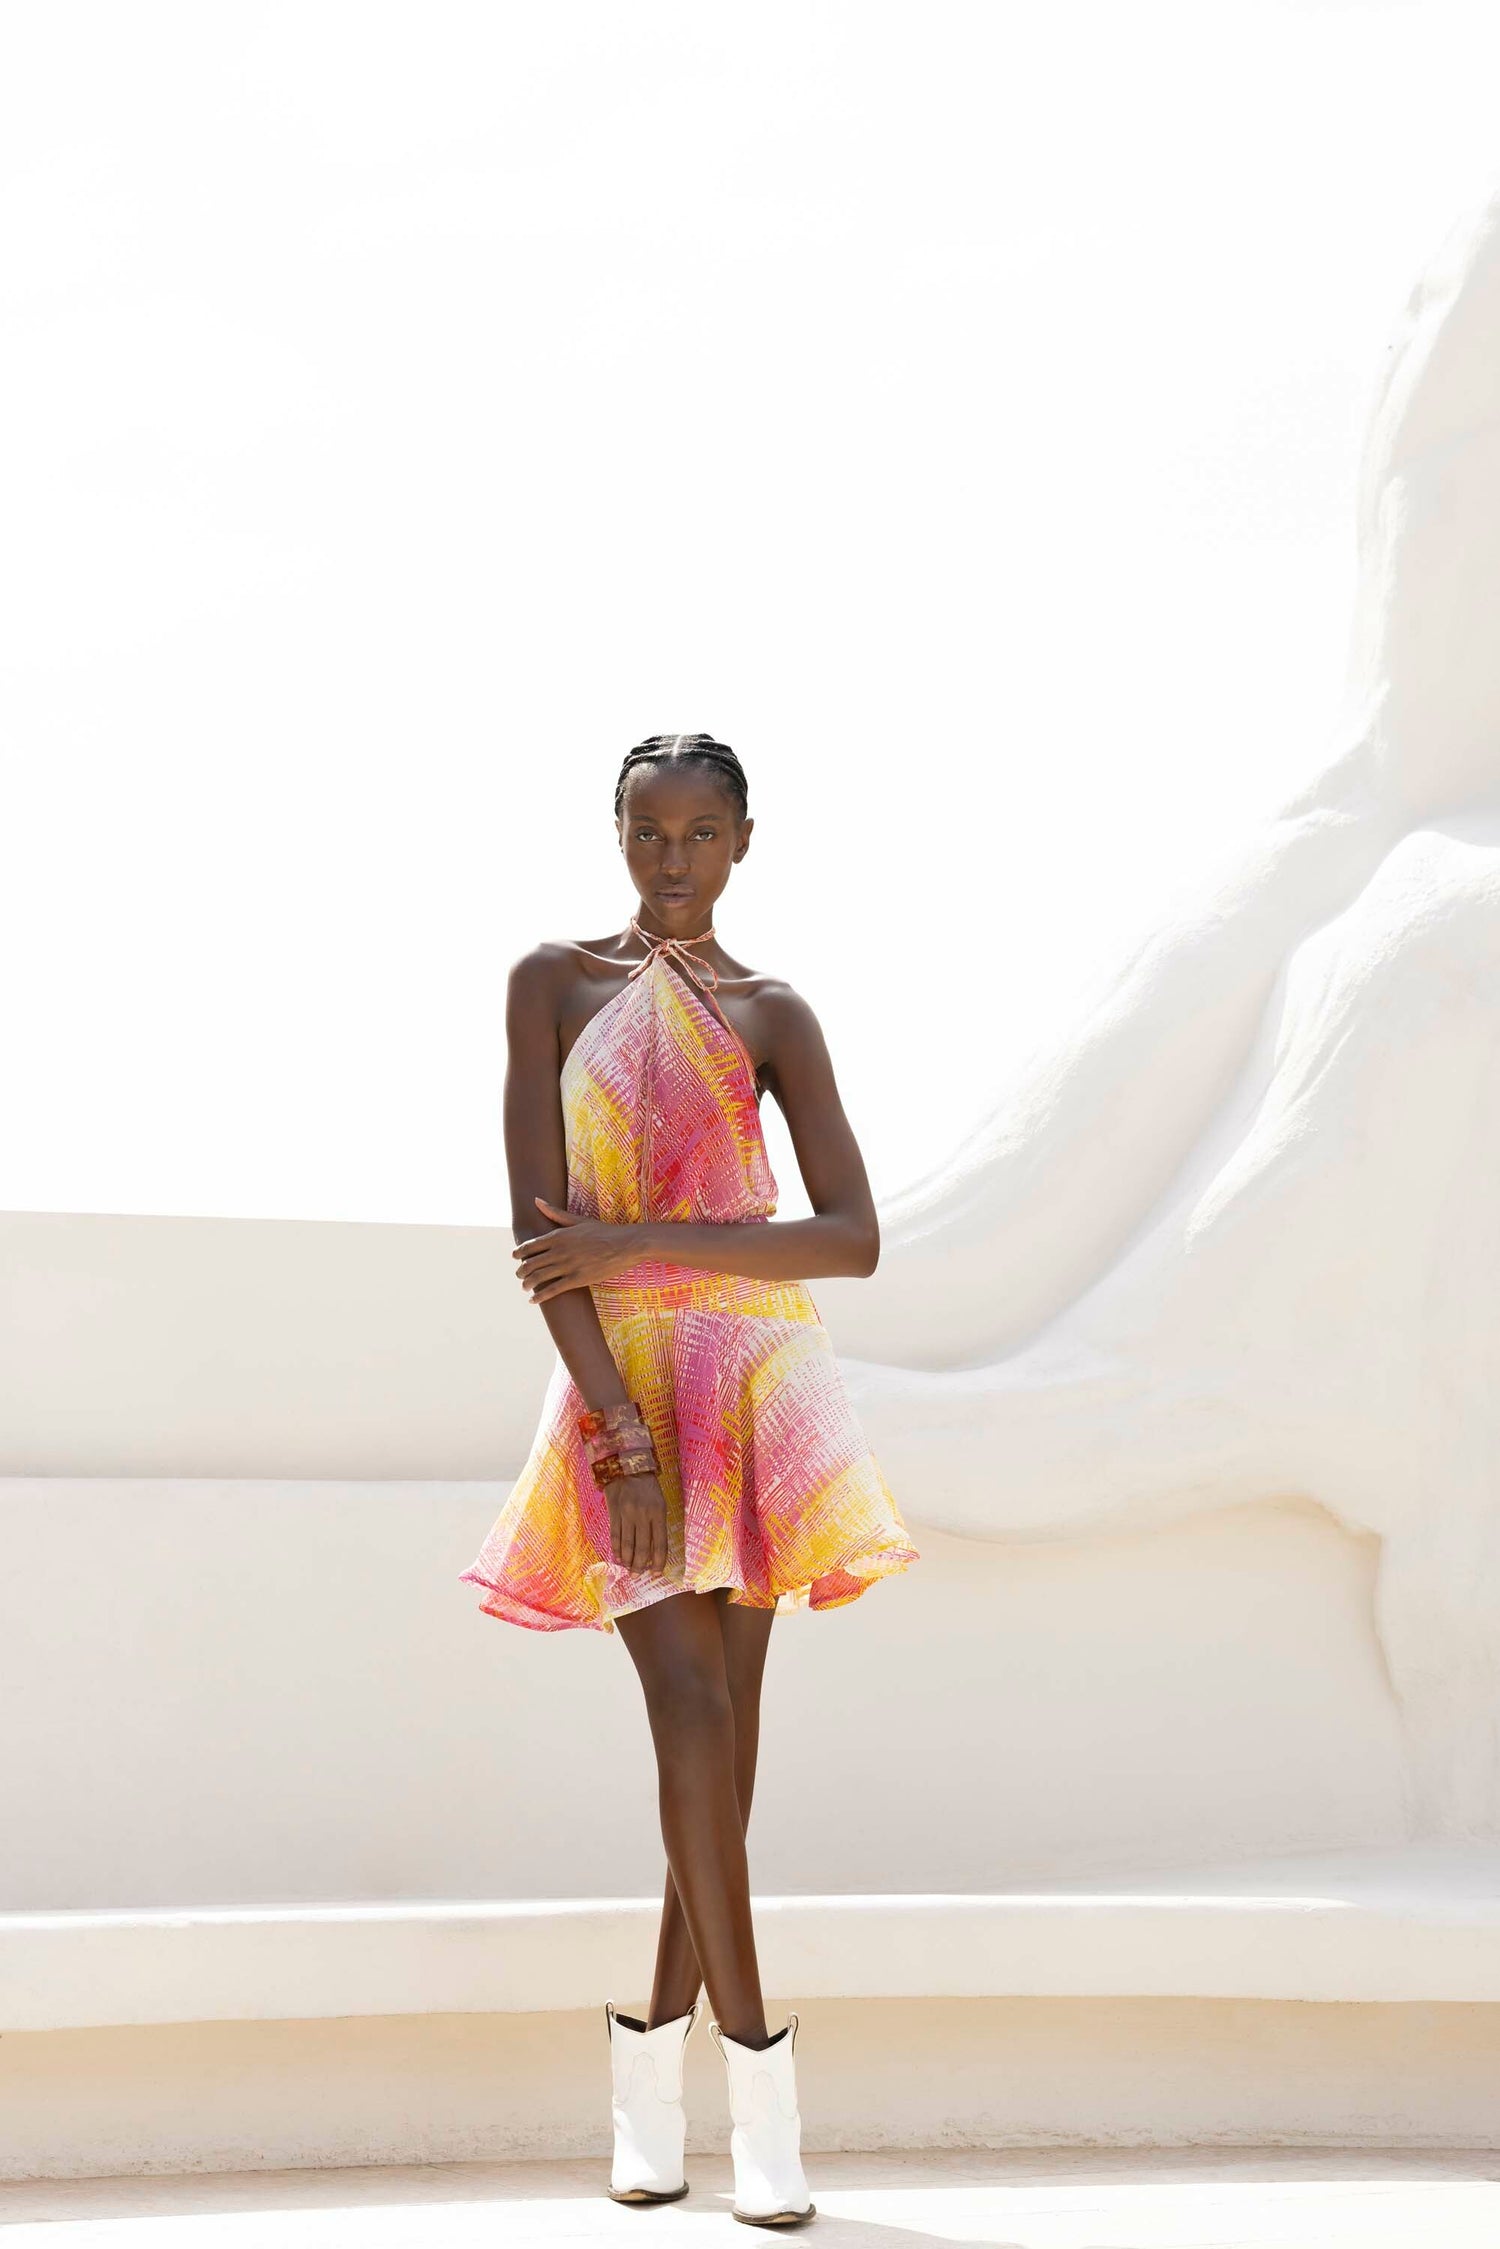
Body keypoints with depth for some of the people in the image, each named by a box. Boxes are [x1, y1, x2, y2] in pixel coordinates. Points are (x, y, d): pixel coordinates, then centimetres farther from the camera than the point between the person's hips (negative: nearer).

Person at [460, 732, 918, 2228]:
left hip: (755, 1376, 2)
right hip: (619, 1378, -1)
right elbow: (540, 1219, -4)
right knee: (690, 1712, -11)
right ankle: (756, 2066, -4)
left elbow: (854, 1237, -4)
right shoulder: (554, 983, 5)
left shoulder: (770, 1016, 7)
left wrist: (645, 1245, -15)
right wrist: (623, 1426, -13)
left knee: (726, 1724, 2)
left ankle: (655, 2055, 15)